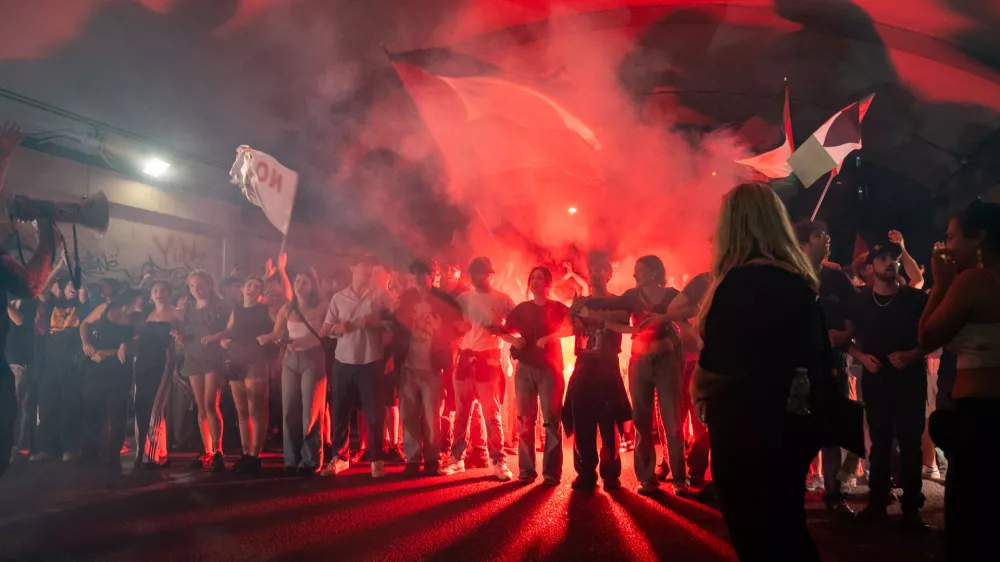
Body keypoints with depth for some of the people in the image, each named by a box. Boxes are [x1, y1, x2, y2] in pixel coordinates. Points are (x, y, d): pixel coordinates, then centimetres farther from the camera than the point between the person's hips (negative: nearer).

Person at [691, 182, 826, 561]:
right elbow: (819, 358, 13)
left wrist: (699, 394, -1)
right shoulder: (800, 280, 7)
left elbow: (716, 366, -21)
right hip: (790, 424, 9)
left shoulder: (742, 281, -19)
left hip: (748, 429, -8)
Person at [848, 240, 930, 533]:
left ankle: (911, 508, 7)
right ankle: (877, 503, 17)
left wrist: (912, 355, -16)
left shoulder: (916, 298, -1)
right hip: (875, 380, 2)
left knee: (910, 443, -1)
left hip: (910, 380, -2)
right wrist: (862, 357, -7)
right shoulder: (860, 301, 4)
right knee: (880, 442, 9)